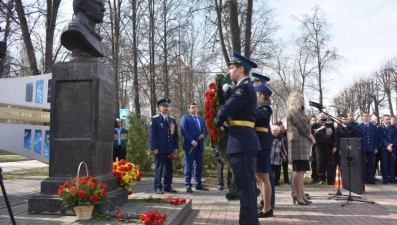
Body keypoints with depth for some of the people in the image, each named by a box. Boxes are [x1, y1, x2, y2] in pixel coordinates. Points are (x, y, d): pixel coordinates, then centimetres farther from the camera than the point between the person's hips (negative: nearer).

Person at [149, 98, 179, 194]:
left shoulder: (172, 119, 14)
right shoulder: (154, 119, -1)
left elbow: (175, 134, 13)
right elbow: (152, 135, -6)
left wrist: (176, 147, 6)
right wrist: (154, 147, -13)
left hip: (169, 149, 5)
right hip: (159, 149, -5)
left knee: (169, 168, 8)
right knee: (159, 168, 0)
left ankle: (168, 186, 16)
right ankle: (158, 187, 7)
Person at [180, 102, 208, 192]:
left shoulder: (201, 119, 21)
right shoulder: (185, 117, 3)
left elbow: (206, 130, 18)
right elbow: (184, 131, -9)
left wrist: (203, 135, -6)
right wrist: (192, 141, -17)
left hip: (199, 145, 6)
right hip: (190, 145, -6)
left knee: (199, 165, 8)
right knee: (189, 165, -4)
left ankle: (198, 184, 15)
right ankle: (188, 185, -1)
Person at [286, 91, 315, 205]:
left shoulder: (297, 111, 24)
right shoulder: (294, 110, -8)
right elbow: (303, 127, -14)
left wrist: (310, 138, 6)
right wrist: (312, 138, -3)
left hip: (301, 143, 11)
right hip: (298, 142, -11)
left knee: (301, 170, 9)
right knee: (298, 170, -9)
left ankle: (301, 195, 12)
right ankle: (298, 196, -7)